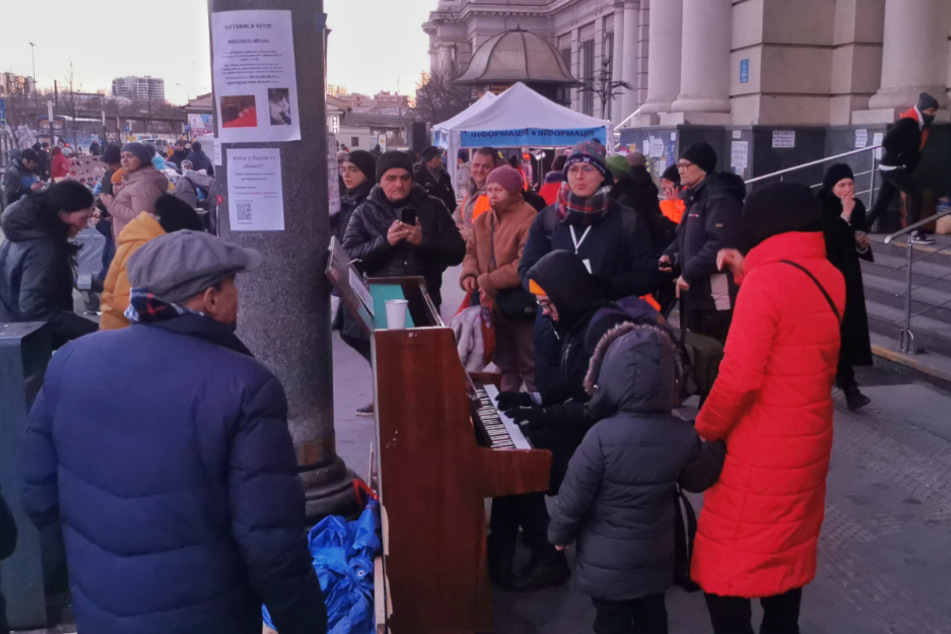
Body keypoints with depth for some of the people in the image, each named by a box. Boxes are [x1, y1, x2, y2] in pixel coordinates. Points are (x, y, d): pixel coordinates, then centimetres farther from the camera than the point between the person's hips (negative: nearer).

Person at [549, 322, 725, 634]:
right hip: (656, 556, 4)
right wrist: (717, 444, 22)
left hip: (606, 562, -4)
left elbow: (573, 497, -18)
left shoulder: (601, 436, -27)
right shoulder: (683, 435, -14)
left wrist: (559, 534, 1)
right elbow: (699, 479, 6)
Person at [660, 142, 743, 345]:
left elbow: (720, 245, -26)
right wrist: (671, 255, 3)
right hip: (695, 293, 10)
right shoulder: (695, 198, 19)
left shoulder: (720, 198, -15)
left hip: (716, 297, -10)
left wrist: (688, 273, -21)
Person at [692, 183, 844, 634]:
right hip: (809, 441, 8)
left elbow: (740, 377, -24)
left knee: (725, 567, 5)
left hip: (762, 450, -8)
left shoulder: (767, 279, -21)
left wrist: (705, 429, -9)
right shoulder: (830, 279, 1)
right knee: (787, 550, 23)